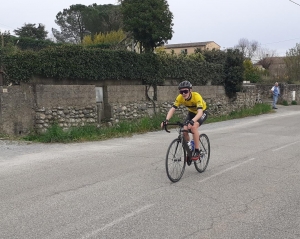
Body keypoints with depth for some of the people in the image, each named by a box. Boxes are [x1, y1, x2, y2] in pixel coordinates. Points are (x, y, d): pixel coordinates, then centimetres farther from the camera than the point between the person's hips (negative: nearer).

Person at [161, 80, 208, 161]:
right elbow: (172, 109, -31)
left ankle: (197, 151, -18)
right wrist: (166, 120, -49)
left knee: (193, 127, -31)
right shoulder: (180, 97, -25)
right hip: (191, 112, 5)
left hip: (202, 112, -5)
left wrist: (192, 121, -66)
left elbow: (200, 112, -48)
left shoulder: (196, 96, -38)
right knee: (185, 130, -15)